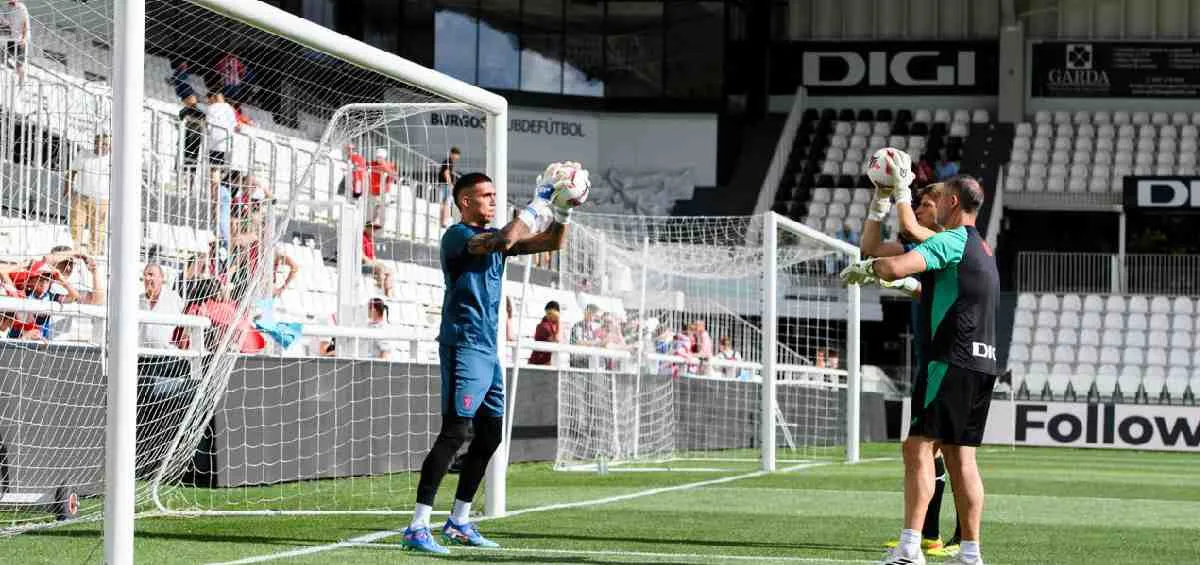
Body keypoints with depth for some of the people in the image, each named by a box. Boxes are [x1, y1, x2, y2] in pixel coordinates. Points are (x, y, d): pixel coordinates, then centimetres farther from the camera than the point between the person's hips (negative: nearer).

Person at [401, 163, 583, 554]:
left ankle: (459, 523, 21)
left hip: (488, 349, 10)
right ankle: (417, 528, -19)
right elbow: (505, 240, -27)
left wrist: (563, 210, 1)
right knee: (454, 432, -16)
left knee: (490, 435, 12)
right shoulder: (457, 235, -9)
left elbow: (552, 243, 18)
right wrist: (538, 203, -19)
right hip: (463, 345, -10)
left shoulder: (493, 238, 17)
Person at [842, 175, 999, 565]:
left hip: (952, 361, -9)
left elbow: (896, 267, -23)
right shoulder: (981, 248, 21)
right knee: (960, 457, 10)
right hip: (982, 362, 9)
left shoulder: (951, 241, -8)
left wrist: (865, 268, -1)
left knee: (919, 446, -12)